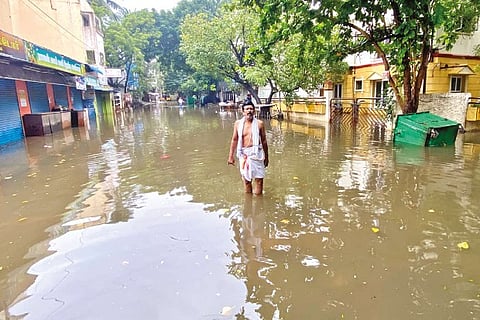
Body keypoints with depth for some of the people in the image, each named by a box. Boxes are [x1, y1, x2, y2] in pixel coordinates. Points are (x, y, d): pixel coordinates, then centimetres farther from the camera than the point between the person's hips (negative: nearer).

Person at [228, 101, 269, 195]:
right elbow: (234, 140, 7)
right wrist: (231, 156, 6)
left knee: (259, 179, -2)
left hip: (256, 153, -1)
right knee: (246, 179, 11)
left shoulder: (259, 123, -1)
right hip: (244, 154, 2)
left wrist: (266, 157, 7)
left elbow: (264, 141, 4)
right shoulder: (238, 123, 3)